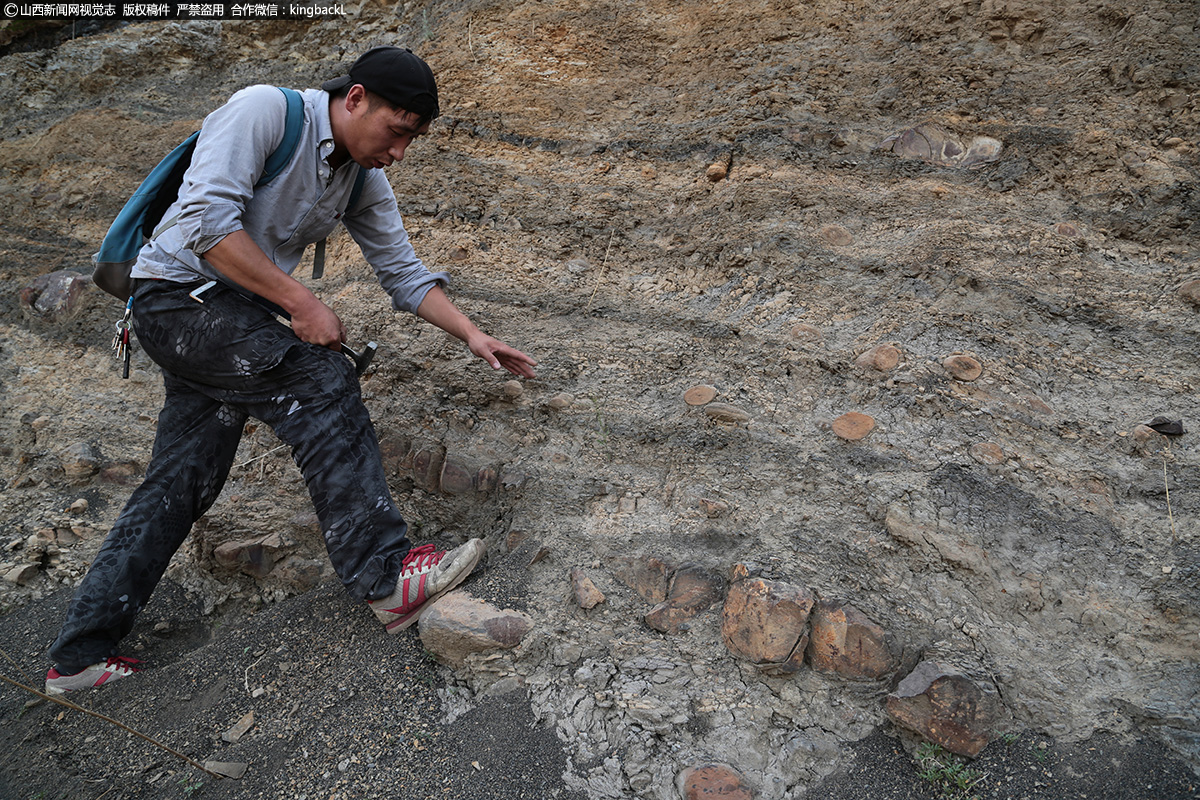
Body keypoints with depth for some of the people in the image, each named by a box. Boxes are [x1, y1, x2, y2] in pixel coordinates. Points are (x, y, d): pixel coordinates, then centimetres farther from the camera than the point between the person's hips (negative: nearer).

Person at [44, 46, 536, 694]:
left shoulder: (364, 181, 7)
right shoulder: (263, 111, -16)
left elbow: (403, 274, 11)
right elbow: (205, 221, -26)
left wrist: (472, 335, 2)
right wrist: (301, 303, -26)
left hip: (239, 318, 8)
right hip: (178, 293, -8)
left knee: (182, 479, 5)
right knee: (320, 380, -22)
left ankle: (80, 654, 16)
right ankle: (384, 578, -18)